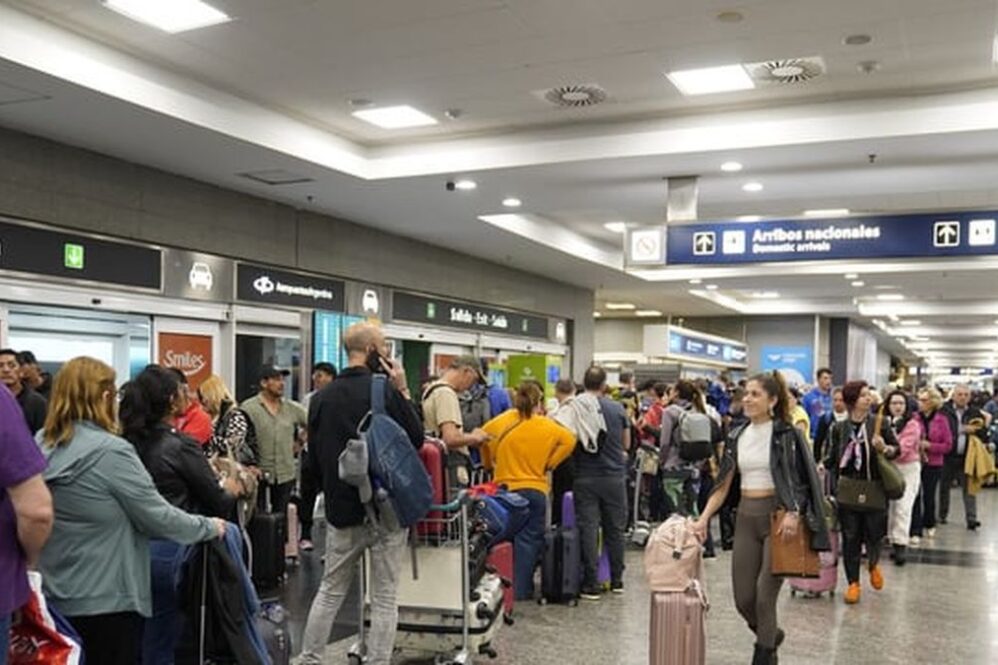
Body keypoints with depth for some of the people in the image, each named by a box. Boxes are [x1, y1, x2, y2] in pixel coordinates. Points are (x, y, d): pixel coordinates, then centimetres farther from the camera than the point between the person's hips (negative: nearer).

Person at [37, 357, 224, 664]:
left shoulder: (41, 446, 1)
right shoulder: (110, 452, -21)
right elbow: (159, 517, -15)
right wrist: (209, 526, 1)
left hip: (53, 596, 7)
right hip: (106, 600, -7)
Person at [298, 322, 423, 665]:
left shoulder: (322, 397, 4)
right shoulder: (385, 390, -13)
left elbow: (314, 456, 10)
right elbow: (417, 440, -6)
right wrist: (403, 392, -3)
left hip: (341, 509, 5)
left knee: (330, 591, 18)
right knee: (384, 598, 5)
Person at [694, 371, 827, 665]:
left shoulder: (786, 434, -6)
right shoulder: (736, 436, 8)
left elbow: (802, 481, -7)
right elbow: (723, 484, 8)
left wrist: (793, 514, -22)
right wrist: (704, 518, -1)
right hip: (746, 517, 5)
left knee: (765, 595, -7)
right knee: (743, 599, 8)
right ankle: (772, 635, 38)